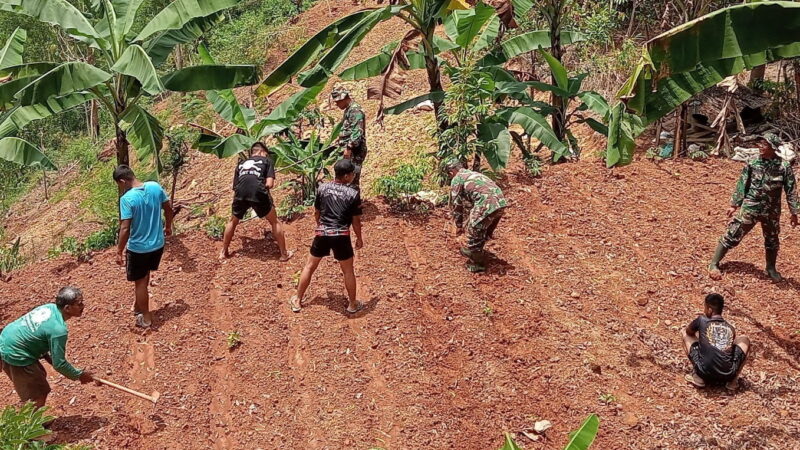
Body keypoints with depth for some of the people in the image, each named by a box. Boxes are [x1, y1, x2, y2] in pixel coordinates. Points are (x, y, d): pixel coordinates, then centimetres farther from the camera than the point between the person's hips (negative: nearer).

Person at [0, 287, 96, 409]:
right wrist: (80, 376, -4)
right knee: (38, 395, 1)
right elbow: (59, 364, -18)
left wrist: (46, 356, 11)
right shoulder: (59, 330, -25)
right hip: (14, 355, -9)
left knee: (40, 376, 26)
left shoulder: (50, 307, -1)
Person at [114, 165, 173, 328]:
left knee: (140, 282, 13)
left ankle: (146, 318, 24)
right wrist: (168, 226, 22)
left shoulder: (127, 199, -24)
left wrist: (119, 251, -14)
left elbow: (125, 229, -24)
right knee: (144, 277, 27)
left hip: (138, 248, -6)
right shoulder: (155, 186, -8)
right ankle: (139, 306, 45)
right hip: (157, 244, 6)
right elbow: (169, 208, 5)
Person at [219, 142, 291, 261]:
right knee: (275, 222, 17)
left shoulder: (241, 164, 32)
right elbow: (269, 184, 7)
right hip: (258, 192, -3)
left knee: (233, 222, 29)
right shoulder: (267, 161, 21)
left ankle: (223, 252, 35)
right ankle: (284, 254, 20)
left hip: (240, 193, 3)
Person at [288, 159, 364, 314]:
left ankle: (297, 300, 24)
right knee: (348, 271, 13)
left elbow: (317, 212, 11)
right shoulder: (353, 194, -10)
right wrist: (359, 238, 10)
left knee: (310, 266, 17)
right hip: (341, 235, -3)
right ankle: (352, 304, 23)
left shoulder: (322, 188, 1)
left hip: (322, 233, 3)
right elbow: (356, 220, -4)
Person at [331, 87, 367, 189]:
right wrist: (341, 144, 25)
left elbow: (357, 132, -23)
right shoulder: (348, 110, 19)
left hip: (354, 152, -10)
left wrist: (349, 148, -25)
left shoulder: (355, 110, -14)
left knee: (352, 180, -10)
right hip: (348, 151, 10)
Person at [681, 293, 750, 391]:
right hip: (727, 375, 2)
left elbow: (688, 332, 26)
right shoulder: (730, 329, 14)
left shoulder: (701, 320, 4)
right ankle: (733, 380, 13)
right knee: (744, 339, 28)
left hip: (705, 373, -2)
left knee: (685, 334, 19)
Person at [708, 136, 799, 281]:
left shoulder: (784, 167, -9)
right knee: (732, 235, -3)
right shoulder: (752, 164, -6)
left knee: (772, 241, 16)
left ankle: (771, 268, 38)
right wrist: (734, 205, 5)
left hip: (772, 212, 1)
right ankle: (714, 264, 6)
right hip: (749, 208, -1)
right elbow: (741, 185, 2)